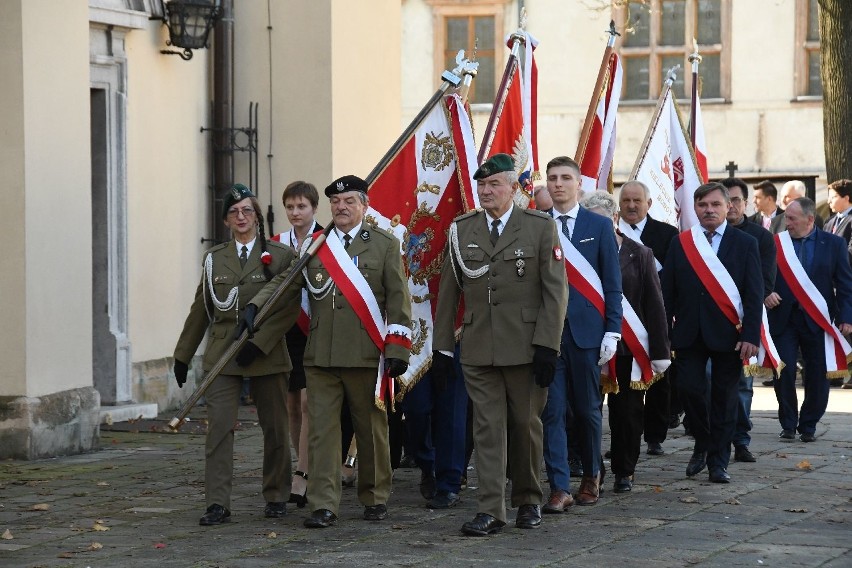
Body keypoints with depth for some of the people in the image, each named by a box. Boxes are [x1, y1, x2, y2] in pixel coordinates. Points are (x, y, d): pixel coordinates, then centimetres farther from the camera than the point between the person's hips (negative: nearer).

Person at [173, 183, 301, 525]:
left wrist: (259, 343, -15)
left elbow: (288, 308, -6)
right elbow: (200, 310, 16)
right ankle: (218, 505, -10)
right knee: (219, 427, -9)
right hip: (222, 355, 2)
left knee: (275, 428, 6)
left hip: (266, 355, -2)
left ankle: (276, 497, 22)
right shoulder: (214, 258, 11)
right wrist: (183, 355, 15)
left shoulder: (280, 256, 1)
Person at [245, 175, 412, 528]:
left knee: (372, 429, 8)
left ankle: (375, 498, 22)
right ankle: (324, 506, -3)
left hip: (366, 355, -2)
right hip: (320, 356, 2)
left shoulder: (385, 245, 5)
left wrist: (397, 350, -6)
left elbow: (398, 300, 1)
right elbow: (282, 282, 9)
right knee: (322, 430, -3)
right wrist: (254, 308, -10)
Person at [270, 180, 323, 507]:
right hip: (284, 331, 5)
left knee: (308, 401, -13)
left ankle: (301, 479, -17)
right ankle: (311, 471, 19)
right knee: (291, 405, 8)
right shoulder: (276, 244, 11)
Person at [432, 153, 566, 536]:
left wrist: (547, 346, -11)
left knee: (526, 424, 8)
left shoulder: (540, 227, 0)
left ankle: (529, 501, 25)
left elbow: (555, 291, -4)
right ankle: (491, 511, -1)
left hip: (526, 347, -2)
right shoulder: (461, 230, 8)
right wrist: (442, 347, 7)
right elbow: (448, 292, 11)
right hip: (478, 349, 2)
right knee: (488, 428, -1)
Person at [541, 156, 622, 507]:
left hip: (586, 330, 0)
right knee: (552, 410, -4)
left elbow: (612, 284, 3)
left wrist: (612, 331, -4)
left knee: (587, 409, 8)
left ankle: (591, 475, 27)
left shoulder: (599, 226, 4)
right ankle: (559, 488, -3)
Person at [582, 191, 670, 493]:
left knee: (627, 411, 7)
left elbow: (654, 306, 2)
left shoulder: (640, 255, 2)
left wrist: (659, 351, -3)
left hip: (629, 346, 0)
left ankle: (624, 471, 19)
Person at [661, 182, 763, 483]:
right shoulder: (680, 243, 8)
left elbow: (754, 294, -2)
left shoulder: (745, 244, 2)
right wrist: (665, 333, 1)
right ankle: (703, 444, 17)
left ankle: (718, 461, 13)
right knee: (689, 388, -8)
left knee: (724, 398, 3)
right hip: (689, 332, 1)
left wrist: (751, 336, -11)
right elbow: (668, 291, 7)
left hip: (728, 334, -1)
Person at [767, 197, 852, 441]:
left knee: (817, 375, 4)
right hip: (783, 318, 0)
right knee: (784, 373, -2)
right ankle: (788, 424, 11)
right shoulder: (776, 243, 3)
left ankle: (808, 425, 17)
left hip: (818, 320, 0)